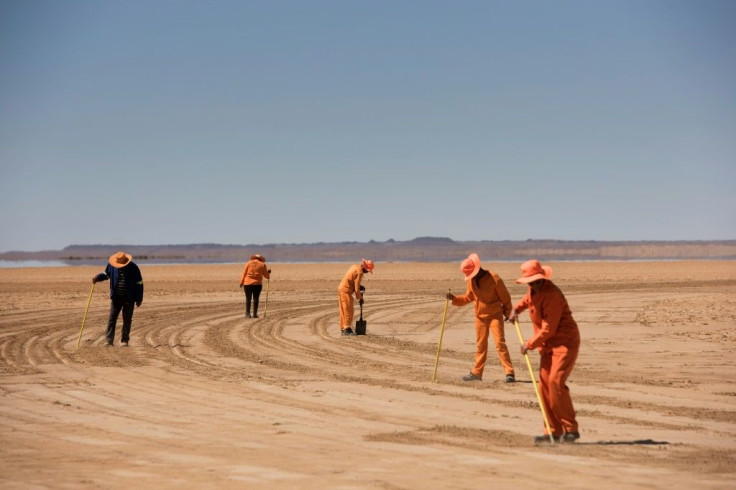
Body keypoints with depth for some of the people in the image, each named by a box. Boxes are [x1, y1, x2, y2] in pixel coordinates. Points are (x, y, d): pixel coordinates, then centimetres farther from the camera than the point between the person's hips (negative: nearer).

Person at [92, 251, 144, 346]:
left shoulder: (133, 268, -12)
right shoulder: (111, 265, -4)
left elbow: (139, 284, -6)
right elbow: (106, 274, 14)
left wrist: (139, 299, -5)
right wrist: (97, 277, -8)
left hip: (129, 298, -2)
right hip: (116, 297, 2)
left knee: (127, 320, 3)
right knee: (112, 318, -4)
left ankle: (124, 340, 12)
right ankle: (109, 340, -4)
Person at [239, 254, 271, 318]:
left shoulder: (248, 263, 5)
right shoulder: (262, 264, 5)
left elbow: (244, 274, 2)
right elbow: (266, 275, 8)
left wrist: (241, 282, 4)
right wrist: (268, 273, 29)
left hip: (248, 284, 0)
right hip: (257, 284, 0)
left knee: (248, 299, 2)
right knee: (256, 299, 4)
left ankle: (247, 314, 0)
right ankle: (255, 314, 2)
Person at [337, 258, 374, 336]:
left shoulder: (355, 266, 11)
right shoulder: (359, 272, -17)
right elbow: (356, 288, -16)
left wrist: (360, 287, 11)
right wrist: (360, 298, -5)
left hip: (341, 288, 10)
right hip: (346, 291, -10)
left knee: (343, 311, 11)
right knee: (348, 311, -5)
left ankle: (343, 329, 14)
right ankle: (347, 329, -6)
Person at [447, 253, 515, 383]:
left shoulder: (494, 278, -17)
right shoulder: (471, 281, 1)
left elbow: (505, 296, -9)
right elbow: (468, 298, 12)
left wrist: (508, 312, -2)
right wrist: (454, 299, -3)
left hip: (495, 315, -6)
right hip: (480, 317, 6)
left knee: (500, 343, -13)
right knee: (480, 345, 12)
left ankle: (509, 373, -13)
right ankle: (477, 372, 20)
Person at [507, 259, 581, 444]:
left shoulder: (551, 295, -20)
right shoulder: (534, 290, 9)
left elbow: (548, 330, -21)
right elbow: (527, 299, 37)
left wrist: (530, 344, -12)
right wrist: (516, 309, 19)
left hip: (565, 342, -10)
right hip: (548, 345, 10)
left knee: (556, 382, -21)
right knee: (544, 385, 4)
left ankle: (571, 430, -17)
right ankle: (554, 431, 9)